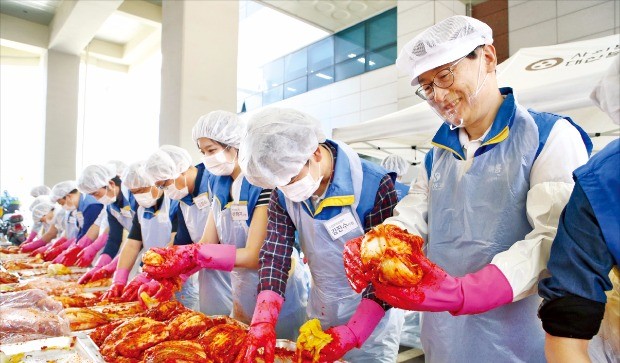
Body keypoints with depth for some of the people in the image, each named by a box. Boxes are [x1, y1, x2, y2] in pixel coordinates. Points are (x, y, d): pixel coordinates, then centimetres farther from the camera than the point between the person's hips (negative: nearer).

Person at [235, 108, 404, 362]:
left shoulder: (374, 187, -27)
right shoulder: (283, 193, -11)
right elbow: (274, 254, -13)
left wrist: (351, 334, -28)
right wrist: (264, 320, -26)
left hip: (372, 318, -4)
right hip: (320, 315, 5)